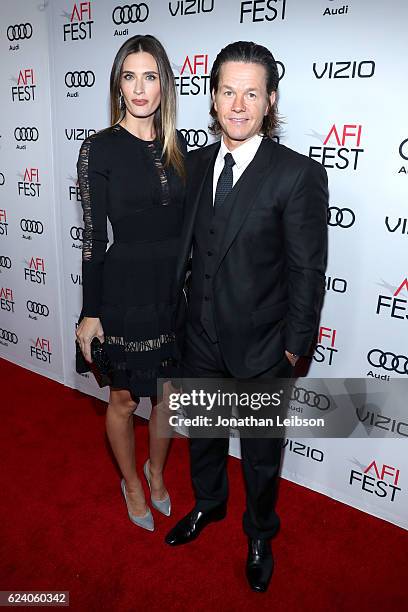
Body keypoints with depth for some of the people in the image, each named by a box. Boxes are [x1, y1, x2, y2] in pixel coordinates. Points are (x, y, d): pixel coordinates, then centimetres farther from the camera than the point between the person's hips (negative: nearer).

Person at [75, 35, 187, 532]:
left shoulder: (175, 144, 5)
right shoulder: (99, 149, -8)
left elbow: (182, 222, 9)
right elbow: (93, 237, -7)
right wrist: (91, 313, -7)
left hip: (176, 287, 5)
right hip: (125, 290, -4)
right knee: (124, 399, 13)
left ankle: (156, 473, 46)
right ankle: (132, 485, 41)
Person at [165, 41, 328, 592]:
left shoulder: (300, 175, -16)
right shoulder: (198, 162, 2)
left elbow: (308, 272, -13)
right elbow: (190, 243, 9)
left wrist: (294, 349, -10)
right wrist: (182, 306, 8)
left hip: (261, 346, -5)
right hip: (202, 337, 5)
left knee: (261, 453, 17)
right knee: (201, 431, 25)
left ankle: (260, 534, 47)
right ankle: (208, 504, 55)